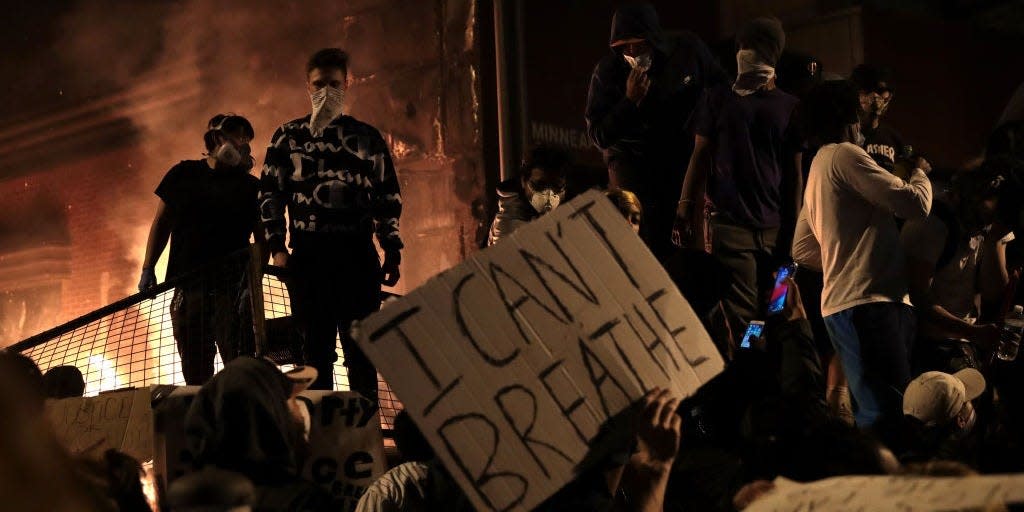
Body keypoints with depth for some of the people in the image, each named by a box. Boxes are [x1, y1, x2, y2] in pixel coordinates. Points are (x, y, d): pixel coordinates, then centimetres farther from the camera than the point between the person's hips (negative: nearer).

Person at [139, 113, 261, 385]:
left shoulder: (250, 186, 9)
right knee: (194, 370, 2)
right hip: (188, 286, 2)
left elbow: (262, 240, 6)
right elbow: (161, 223, 16)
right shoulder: (184, 174, 13)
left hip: (231, 288, -2)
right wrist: (148, 269, 8)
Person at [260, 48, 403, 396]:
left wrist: (392, 251, 5)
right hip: (307, 256, 0)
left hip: (358, 255, 0)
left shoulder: (367, 138, 11)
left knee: (361, 350, 0)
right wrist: (277, 247, 0)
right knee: (316, 348, 3)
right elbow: (270, 195, 11)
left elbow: (388, 198, 12)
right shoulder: (287, 138, 11)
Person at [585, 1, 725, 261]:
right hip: (632, 160, -2)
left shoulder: (689, 50, -7)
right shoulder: (608, 70, -10)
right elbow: (598, 136, -10)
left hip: (683, 156, 2)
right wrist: (630, 101, -23)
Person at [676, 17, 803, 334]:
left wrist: (792, 231, 3)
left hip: (775, 228, 2)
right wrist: (686, 206, -3)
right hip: (731, 223, -2)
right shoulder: (719, 99, 10)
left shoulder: (789, 107, 11)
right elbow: (700, 158, 9)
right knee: (741, 317, -11)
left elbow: (794, 174, 9)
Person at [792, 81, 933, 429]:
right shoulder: (845, 155, -6)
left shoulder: (818, 168, 25)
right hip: (868, 303, -11)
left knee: (874, 411, 9)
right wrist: (921, 172, 9)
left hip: (842, 302, 11)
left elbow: (803, 250, 30)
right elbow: (915, 204, -11)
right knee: (887, 415, -19)